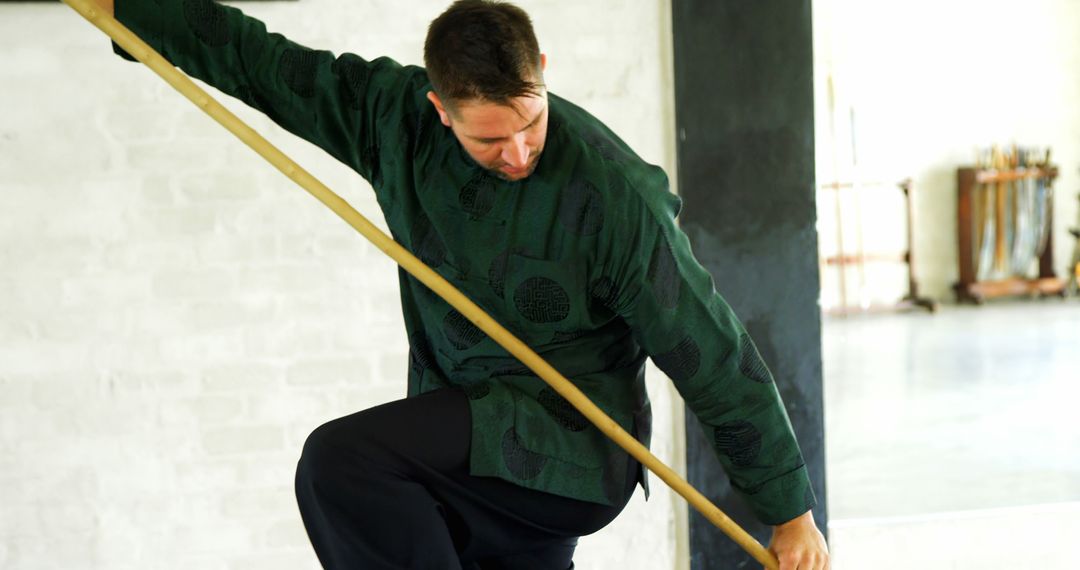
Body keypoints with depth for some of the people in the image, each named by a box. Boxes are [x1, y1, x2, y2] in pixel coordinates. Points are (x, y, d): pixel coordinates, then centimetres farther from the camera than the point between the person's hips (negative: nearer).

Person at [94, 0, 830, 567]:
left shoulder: (612, 195, -22)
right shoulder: (395, 115, -8)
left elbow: (714, 358, -15)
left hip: (573, 450, -6)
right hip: (465, 453, 6)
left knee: (342, 460, -25)